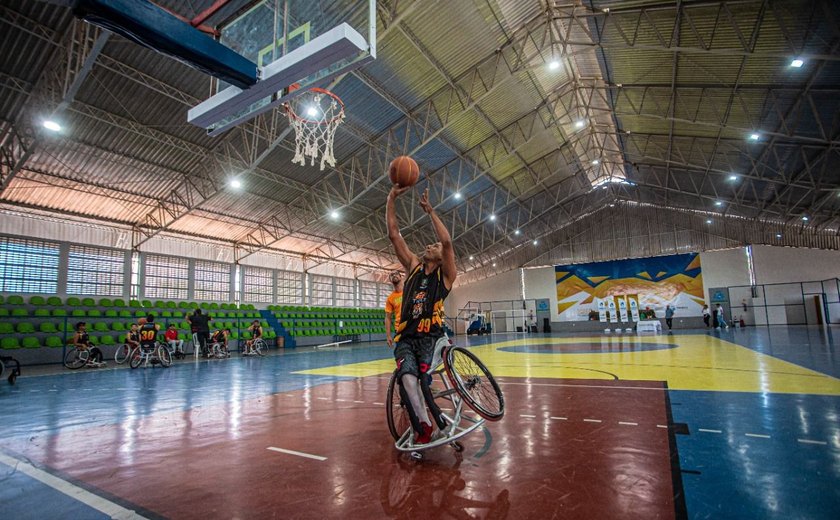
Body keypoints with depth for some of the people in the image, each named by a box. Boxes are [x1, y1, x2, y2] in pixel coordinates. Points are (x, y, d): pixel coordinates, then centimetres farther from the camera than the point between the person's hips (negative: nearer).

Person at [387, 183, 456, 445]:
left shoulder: (446, 275, 4)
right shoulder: (414, 266, 15)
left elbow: (447, 241, -14)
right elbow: (393, 234, 7)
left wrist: (430, 210, -9)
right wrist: (392, 197, 2)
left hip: (430, 337, -3)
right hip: (406, 337, 3)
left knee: (423, 377, -25)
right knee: (407, 377, -26)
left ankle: (444, 423, -2)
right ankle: (424, 425, -16)